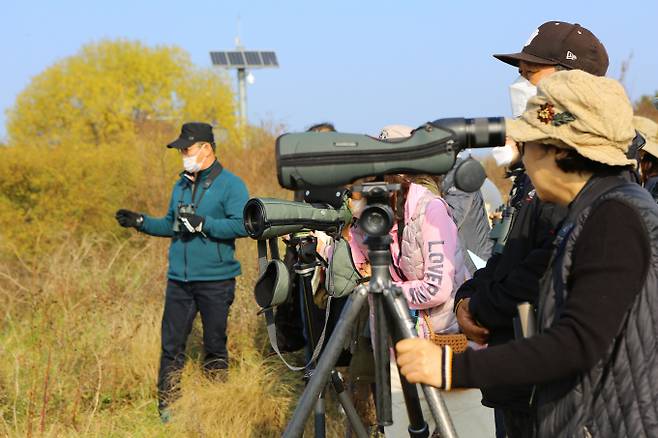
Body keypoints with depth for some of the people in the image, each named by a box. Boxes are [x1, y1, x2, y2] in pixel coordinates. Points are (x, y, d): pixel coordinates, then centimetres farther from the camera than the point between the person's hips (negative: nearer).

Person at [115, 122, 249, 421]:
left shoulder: (230, 184, -7)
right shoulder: (181, 185, 15)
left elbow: (241, 225, -19)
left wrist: (203, 223, -23)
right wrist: (141, 222, 8)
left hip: (215, 281, -5)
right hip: (179, 279, 6)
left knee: (214, 346, 5)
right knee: (171, 344, 3)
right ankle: (166, 405, 9)